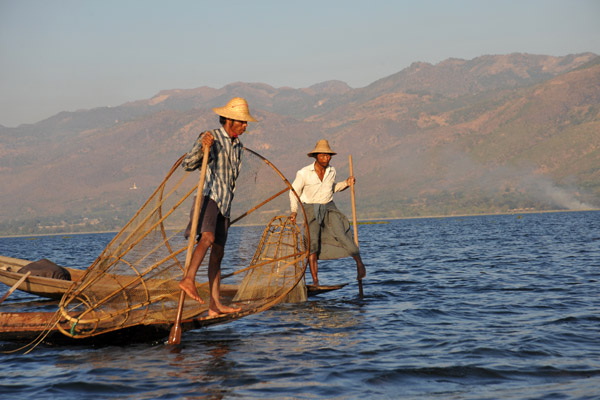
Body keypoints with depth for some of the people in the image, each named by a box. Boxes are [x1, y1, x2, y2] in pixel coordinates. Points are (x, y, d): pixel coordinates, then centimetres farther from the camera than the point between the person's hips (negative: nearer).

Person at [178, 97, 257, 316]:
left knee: (218, 254, 4)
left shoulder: (238, 146, 17)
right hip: (208, 196, -8)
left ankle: (215, 304, 3)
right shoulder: (210, 138, -5)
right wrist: (202, 147, -29)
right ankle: (188, 279, -41)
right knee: (208, 237, -31)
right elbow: (188, 164, -14)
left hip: (224, 203, 8)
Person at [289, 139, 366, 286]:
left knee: (340, 234, -19)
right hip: (311, 210, -2)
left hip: (329, 208, 2)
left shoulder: (331, 171, 3)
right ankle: (315, 281, -10)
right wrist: (294, 211, -13)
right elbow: (294, 192, -2)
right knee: (312, 242, -13)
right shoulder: (304, 173, -10)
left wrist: (346, 183, 4)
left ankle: (360, 264, -7)